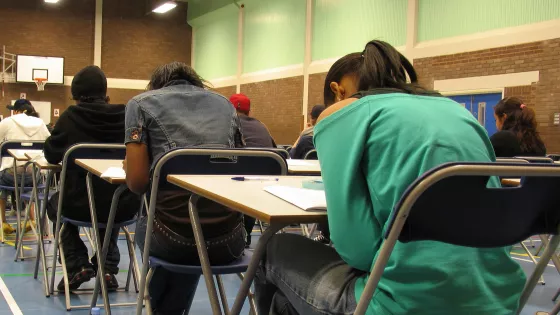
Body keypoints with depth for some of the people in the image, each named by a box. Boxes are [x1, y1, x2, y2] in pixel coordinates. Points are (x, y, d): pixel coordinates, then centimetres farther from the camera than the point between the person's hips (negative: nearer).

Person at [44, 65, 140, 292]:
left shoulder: (71, 116, -4)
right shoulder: (125, 115, 1)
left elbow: (51, 155, 8)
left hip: (80, 204, -2)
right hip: (124, 206, 2)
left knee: (55, 203, 32)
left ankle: (78, 265, 16)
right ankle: (108, 268, 24)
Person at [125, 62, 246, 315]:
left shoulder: (143, 103, 8)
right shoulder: (225, 104, 20)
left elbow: (137, 182, -2)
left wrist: (128, 166, 22)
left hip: (176, 235, -3)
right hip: (231, 238, 3)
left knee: (145, 229, 35)